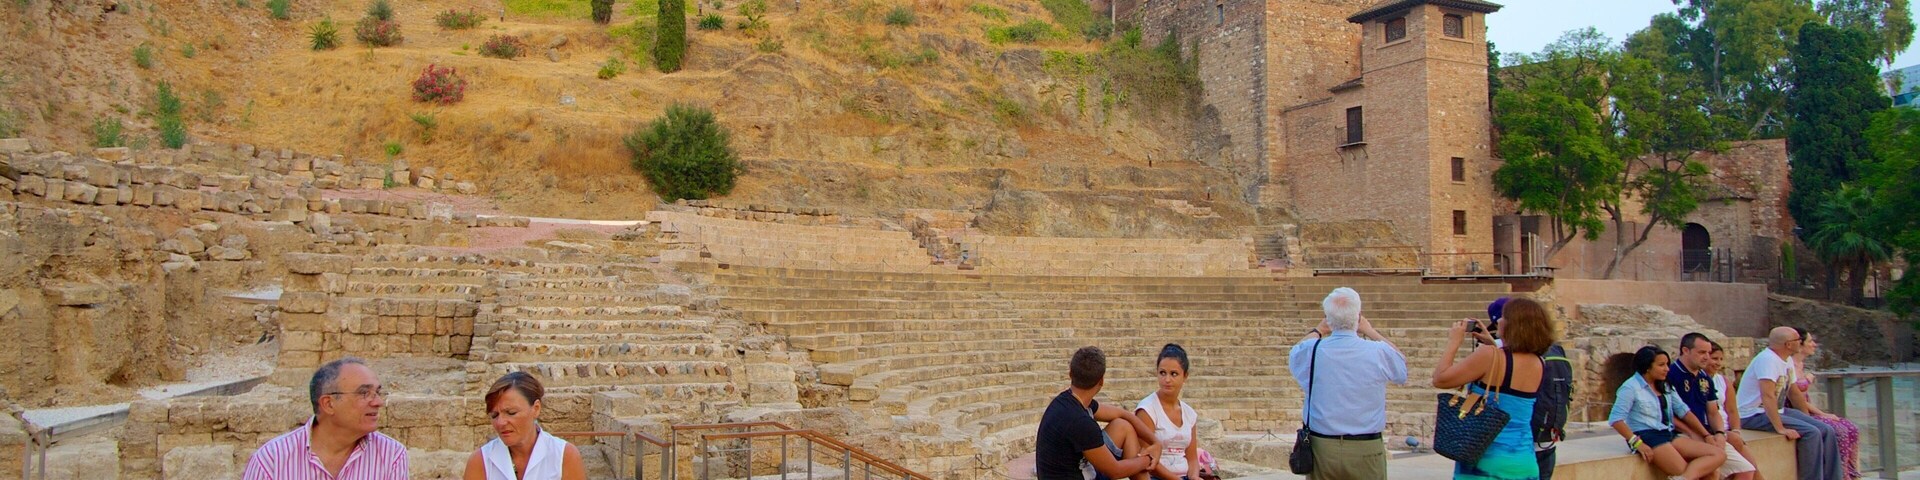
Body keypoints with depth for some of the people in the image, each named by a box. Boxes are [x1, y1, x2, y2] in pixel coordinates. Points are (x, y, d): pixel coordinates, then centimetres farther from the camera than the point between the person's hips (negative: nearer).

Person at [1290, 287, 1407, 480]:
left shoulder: (1312, 351, -7)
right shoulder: (1379, 353, -9)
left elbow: (1293, 356, 19)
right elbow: (1401, 362, 16)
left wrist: (1318, 331, 30)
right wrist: (1371, 332, 23)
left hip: (1322, 447, 1)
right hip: (1366, 450, -1)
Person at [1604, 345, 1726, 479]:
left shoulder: (1665, 386, 20)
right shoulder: (1630, 387, -6)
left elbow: (1683, 411, 18)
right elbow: (1615, 419, -14)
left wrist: (1706, 435, 11)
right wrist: (1637, 443, -21)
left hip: (1670, 435, 8)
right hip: (1648, 437, -8)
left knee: (1719, 454, -14)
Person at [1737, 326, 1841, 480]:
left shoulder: (1788, 360, 9)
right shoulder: (1767, 359, -22)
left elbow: (1794, 393, 19)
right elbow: (1767, 396, -30)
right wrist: (1780, 429, -32)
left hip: (1776, 411, 10)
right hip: (1754, 415, -10)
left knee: (1827, 431, 2)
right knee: (1811, 432, -21)